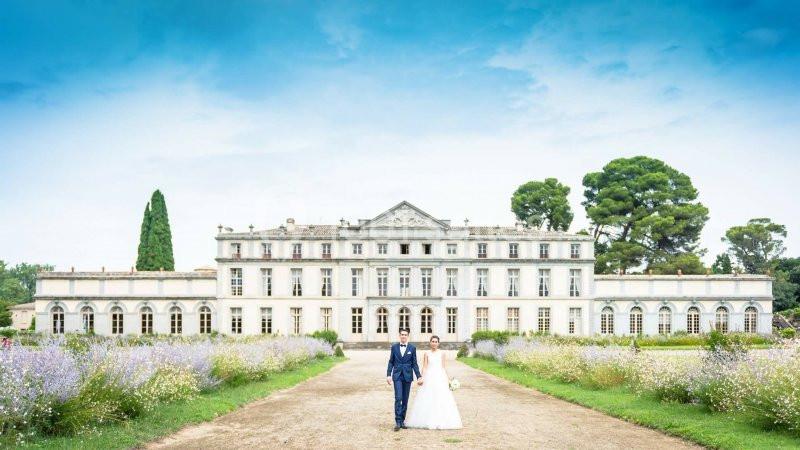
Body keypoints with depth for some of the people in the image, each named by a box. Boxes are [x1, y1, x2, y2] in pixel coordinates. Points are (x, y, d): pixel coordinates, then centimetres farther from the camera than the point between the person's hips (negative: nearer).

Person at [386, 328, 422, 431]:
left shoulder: (412, 348, 3)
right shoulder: (394, 347, 4)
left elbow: (414, 364, 5)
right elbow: (391, 362, 6)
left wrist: (419, 376, -3)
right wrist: (388, 375, -3)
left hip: (407, 376, 1)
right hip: (397, 376, -1)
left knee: (405, 399, 6)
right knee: (398, 398, -11)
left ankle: (402, 420, 16)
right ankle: (398, 421, -11)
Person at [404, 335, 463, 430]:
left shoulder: (442, 353, 6)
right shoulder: (427, 354, 6)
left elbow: (444, 367, 6)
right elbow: (424, 367, 3)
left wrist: (448, 379, 1)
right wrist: (422, 378, -8)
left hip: (440, 377, 0)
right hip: (429, 378, 0)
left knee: (441, 399, -3)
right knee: (428, 399, -2)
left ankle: (441, 422, 3)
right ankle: (428, 421, 5)